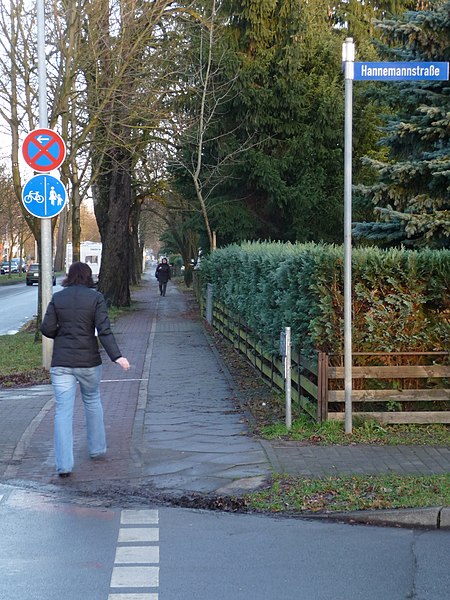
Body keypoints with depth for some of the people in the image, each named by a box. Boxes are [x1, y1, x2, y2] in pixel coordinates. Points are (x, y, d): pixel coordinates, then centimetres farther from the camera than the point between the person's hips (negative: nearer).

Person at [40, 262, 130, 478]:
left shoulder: (57, 298, 1)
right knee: (92, 401, 22)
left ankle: (64, 464, -7)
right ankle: (97, 449, 33)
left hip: (61, 362, 1)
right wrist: (117, 356, -18)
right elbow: (104, 330, -14)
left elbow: (47, 329, -1)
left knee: (63, 411, 0)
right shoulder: (95, 297, -4)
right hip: (88, 361, 0)